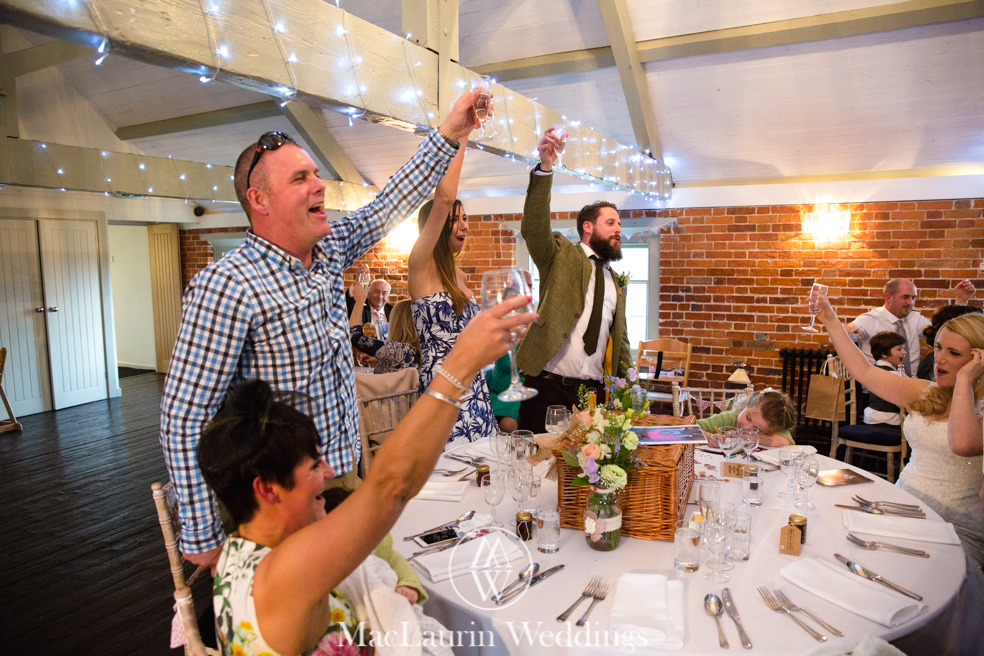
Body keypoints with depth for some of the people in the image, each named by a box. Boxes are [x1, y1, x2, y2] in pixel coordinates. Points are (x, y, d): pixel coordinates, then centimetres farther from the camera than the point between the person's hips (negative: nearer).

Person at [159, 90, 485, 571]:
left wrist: (448, 134, 9)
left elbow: (387, 207, 12)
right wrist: (203, 538, -18)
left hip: (344, 477, 7)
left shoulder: (327, 251, 0)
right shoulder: (228, 287, -23)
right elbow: (184, 419, -21)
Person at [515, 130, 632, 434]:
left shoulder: (617, 282, 20)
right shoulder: (561, 255, 4)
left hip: (594, 391, 5)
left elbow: (620, 337, 25)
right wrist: (545, 167, -27)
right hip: (548, 386, -5)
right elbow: (534, 226, -16)